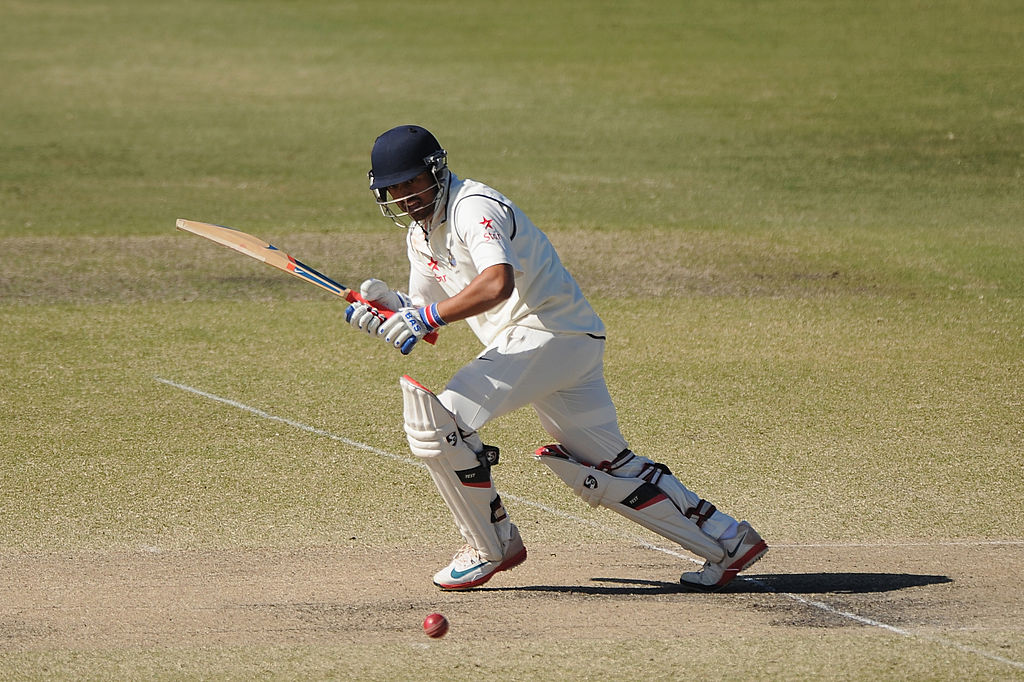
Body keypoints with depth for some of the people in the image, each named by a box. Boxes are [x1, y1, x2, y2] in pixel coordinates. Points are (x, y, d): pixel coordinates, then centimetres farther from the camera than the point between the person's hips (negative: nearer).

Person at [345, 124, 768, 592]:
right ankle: (728, 541, 16)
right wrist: (386, 307, -6)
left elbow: (498, 283, -32)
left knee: (436, 418, -16)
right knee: (605, 470, 11)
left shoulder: (472, 207, -14)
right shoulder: (420, 232, 16)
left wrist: (426, 316, -34)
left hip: (551, 330, -10)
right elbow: (423, 318, 15)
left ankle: (491, 546, -1)